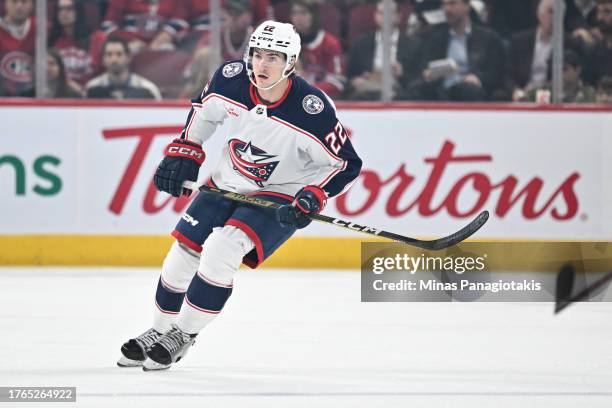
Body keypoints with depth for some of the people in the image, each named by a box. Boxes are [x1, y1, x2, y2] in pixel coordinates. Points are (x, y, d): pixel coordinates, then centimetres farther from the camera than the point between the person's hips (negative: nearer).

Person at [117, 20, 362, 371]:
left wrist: (311, 200, -30)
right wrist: (183, 154, 2)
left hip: (280, 197, -5)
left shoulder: (313, 110, -28)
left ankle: (183, 335, -8)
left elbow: (346, 164, -19)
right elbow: (204, 110, 8)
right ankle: (159, 331, 28)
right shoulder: (230, 79, -15)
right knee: (184, 251, 3)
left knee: (221, 249, -24)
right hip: (227, 183, 5)